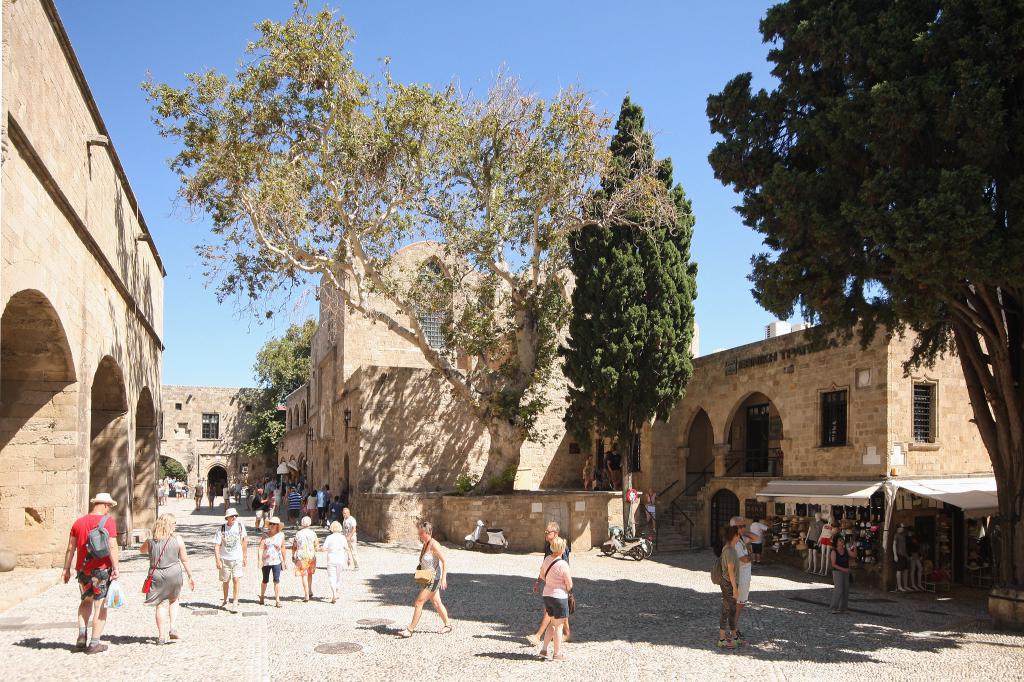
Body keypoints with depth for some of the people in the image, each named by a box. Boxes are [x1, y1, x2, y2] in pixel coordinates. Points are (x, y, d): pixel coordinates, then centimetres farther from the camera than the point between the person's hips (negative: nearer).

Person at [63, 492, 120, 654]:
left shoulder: (79, 522, 7)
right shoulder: (108, 521, -9)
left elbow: (70, 548, 11)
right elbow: (112, 547, -16)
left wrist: (66, 569, 18)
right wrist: (116, 568, -15)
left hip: (82, 569, 5)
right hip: (102, 569, -5)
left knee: (86, 601, 25)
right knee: (100, 606, 4)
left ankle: (82, 634, 11)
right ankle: (94, 643, 6)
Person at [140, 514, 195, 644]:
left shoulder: (151, 541, -1)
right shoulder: (177, 539, -6)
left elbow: (142, 550, 21)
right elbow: (184, 560, -2)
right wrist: (191, 577, 6)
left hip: (156, 575, 1)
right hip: (174, 574, -1)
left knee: (161, 605, 7)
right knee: (173, 600, 22)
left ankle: (162, 636, 5)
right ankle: (172, 627, 9)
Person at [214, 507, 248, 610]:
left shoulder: (240, 526, -3)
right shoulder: (221, 529, -9)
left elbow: (244, 541, 8)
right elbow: (216, 546, -9)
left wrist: (245, 557, 10)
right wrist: (218, 560, -17)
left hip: (237, 558, 0)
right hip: (225, 559, 0)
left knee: (236, 579, -13)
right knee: (225, 581, 12)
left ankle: (235, 602, -3)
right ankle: (225, 600, 33)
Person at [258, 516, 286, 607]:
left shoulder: (281, 535, 0)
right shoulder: (265, 535, -3)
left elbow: (282, 548, 9)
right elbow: (261, 548, -8)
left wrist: (284, 560, 13)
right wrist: (260, 560, -18)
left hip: (276, 561, 0)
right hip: (266, 561, 0)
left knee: (277, 580, -9)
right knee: (265, 580, 14)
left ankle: (277, 600, -5)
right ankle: (262, 597, 35)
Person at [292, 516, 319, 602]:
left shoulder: (298, 534, -2)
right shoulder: (313, 533, -3)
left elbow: (294, 546, 3)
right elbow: (317, 547, -1)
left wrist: (293, 556, 14)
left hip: (301, 557, -1)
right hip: (311, 556, 1)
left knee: (304, 576, 1)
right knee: (310, 574, 22)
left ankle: (307, 596, -2)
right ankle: (310, 591, 17)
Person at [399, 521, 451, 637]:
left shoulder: (434, 545, -19)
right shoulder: (425, 544, 8)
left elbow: (444, 561, -21)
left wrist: (443, 579, -25)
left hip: (434, 579, -9)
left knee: (418, 602, -8)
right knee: (436, 603, 18)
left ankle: (410, 629, -2)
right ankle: (447, 625, 32)